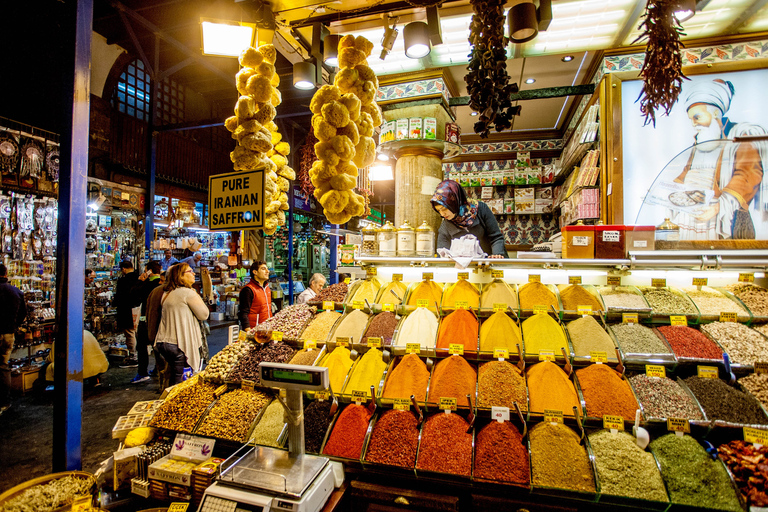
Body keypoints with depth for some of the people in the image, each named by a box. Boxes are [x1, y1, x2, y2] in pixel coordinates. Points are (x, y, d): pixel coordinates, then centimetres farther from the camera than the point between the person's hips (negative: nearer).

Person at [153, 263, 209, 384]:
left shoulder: (166, 293, 13)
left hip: (163, 342, 9)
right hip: (180, 344, -8)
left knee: (174, 380, 18)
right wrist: (197, 296, 1)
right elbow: (204, 315, -8)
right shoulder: (188, 292, -13)